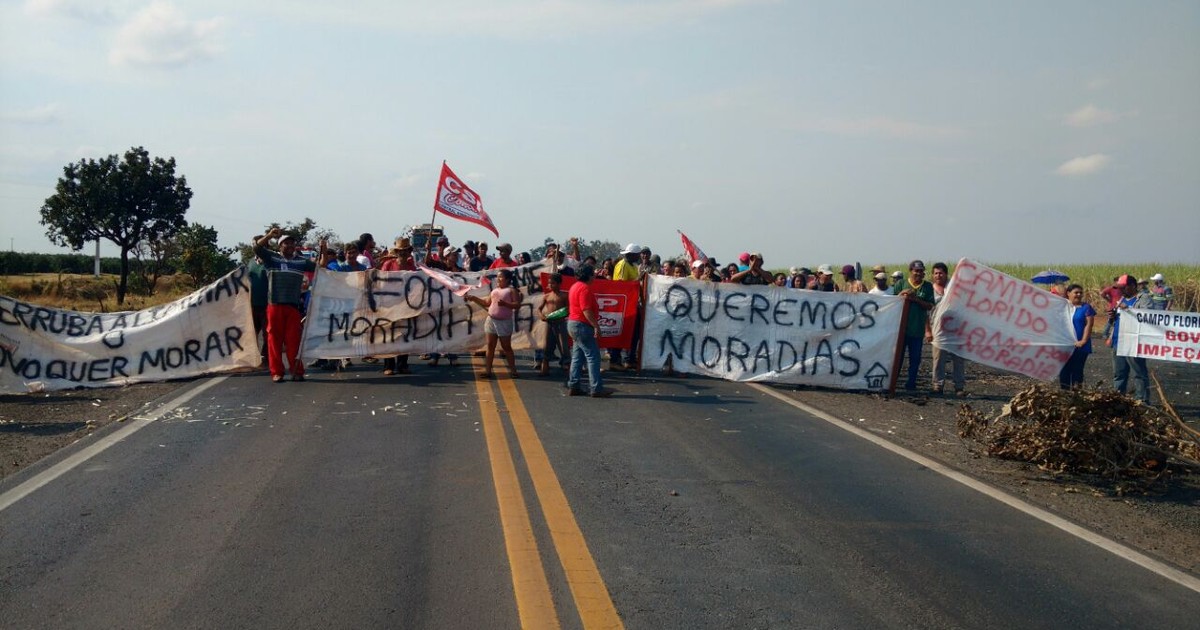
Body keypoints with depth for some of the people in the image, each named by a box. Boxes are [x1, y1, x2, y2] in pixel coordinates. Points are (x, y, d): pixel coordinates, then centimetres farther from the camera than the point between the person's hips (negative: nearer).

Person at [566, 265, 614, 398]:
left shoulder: (575, 286, 16)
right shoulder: (584, 288, -16)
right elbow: (586, 310, -23)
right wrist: (596, 326, -23)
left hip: (574, 323, 11)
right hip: (582, 325, -11)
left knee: (577, 357, 12)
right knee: (593, 357, -8)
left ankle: (573, 387, 13)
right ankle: (596, 388, -9)